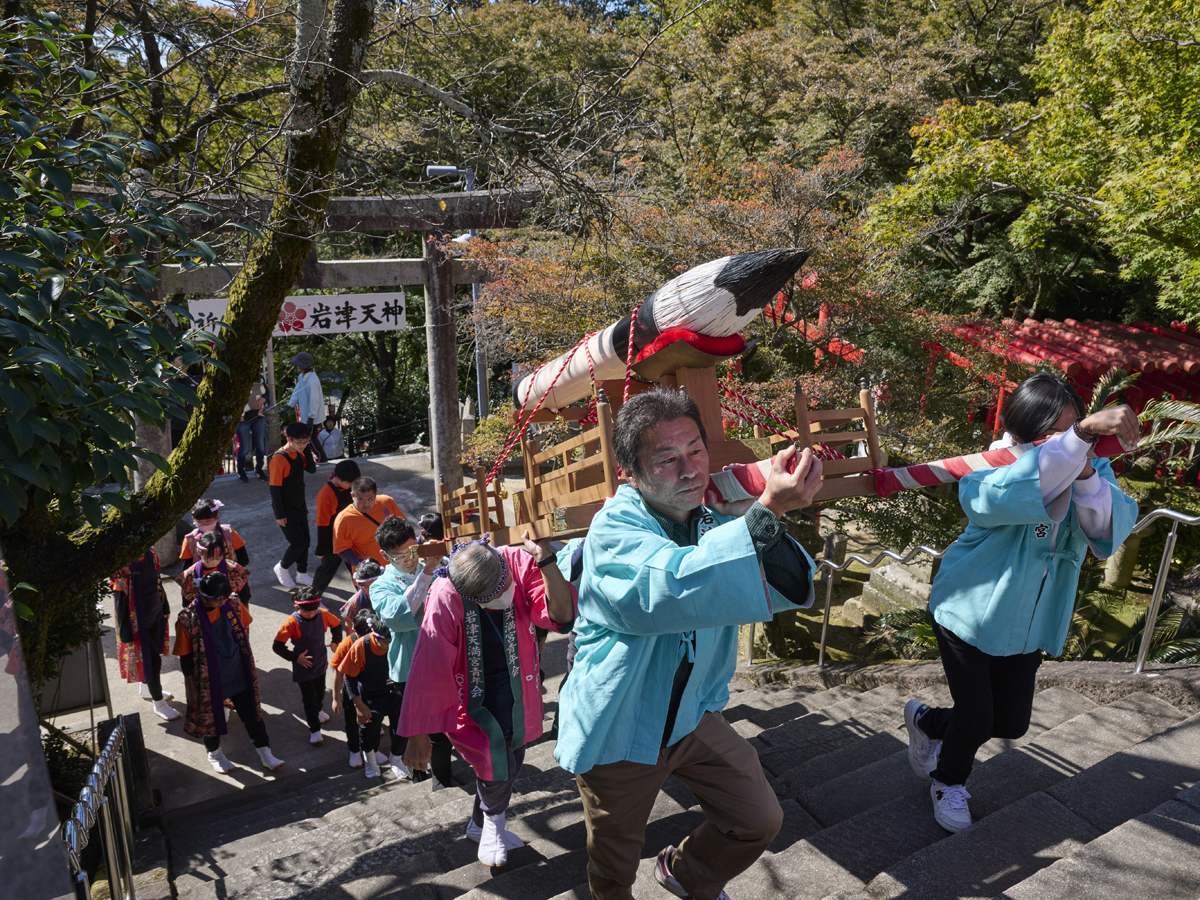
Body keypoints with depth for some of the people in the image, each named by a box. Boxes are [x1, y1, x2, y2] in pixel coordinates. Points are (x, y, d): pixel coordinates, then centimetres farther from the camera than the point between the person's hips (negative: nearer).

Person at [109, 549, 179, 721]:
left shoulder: (149, 550, -6)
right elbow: (120, 596, -21)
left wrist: (164, 604, 16)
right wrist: (125, 631, -18)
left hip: (154, 610, 7)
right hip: (137, 617, -7)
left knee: (152, 652, 23)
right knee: (153, 659, 1)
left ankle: (146, 690, 47)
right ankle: (158, 703, 20)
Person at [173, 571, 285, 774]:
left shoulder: (232, 605, -12)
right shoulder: (187, 619, -22)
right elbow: (185, 658, -13)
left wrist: (247, 663, 12)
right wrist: (192, 688, -7)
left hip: (238, 675, 3)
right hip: (209, 680, -3)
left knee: (251, 713, 12)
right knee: (211, 716, 20)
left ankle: (265, 753, 28)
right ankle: (214, 752, 47)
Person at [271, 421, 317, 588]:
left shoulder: (299, 453, 2)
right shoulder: (279, 458, -23)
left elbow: (311, 468, -5)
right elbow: (275, 488, -21)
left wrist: (307, 449, -15)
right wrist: (279, 515, -19)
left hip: (299, 505, 8)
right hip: (286, 509, -8)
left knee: (305, 541, 12)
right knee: (298, 543, -4)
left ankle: (302, 574, 28)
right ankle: (282, 568, 22)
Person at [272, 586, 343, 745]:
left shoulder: (323, 614, -15)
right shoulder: (292, 622, -27)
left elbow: (337, 624, 8)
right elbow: (277, 646, -24)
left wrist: (336, 641, 3)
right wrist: (295, 657, -25)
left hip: (320, 662, 5)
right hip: (303, 666, -4)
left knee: (320, 691, 24)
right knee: (309, 697, 4)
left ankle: (317, 710, 55)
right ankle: (314, 729, 19)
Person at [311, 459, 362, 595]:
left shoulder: (349, 487, -8)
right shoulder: (325, 495, -29)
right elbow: (322, 525, -21)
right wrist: (321, 550, -14)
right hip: (333, 542, -6)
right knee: (327, 569, 14)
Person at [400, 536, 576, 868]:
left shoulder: (520, 563, -25)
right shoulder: (446, 598, -32)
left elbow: (562, 615, -33)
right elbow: (428, 670, -25)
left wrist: (546, 561, -45)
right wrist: (418, 736, -19)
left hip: (514, 687, 4)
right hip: (471, 693, -4)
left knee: (512, 760, 17)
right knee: (497, 762, -12)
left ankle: (480, 825, 46)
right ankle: (493, 822, 24)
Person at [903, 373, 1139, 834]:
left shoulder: (1091, 471, -8)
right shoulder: (998, 470, -25)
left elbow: (1109, 531, -25)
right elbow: (1005, 495, -51)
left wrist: (1085, 475, -42)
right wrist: (1082, 432, -56)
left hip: (1028, 624, 6)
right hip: (969, 613, -5)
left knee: (1012, 723, 15)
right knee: (976, 719, 2)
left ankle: (926, 722, 44)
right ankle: (949, 780, 37)